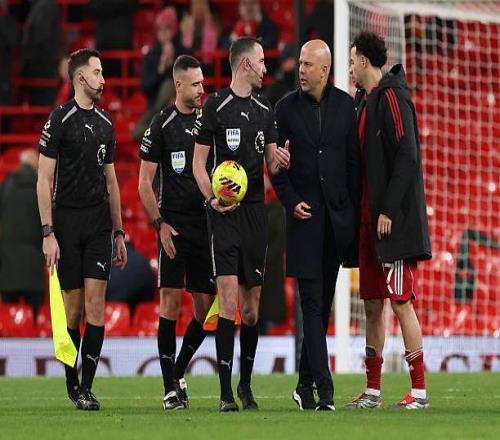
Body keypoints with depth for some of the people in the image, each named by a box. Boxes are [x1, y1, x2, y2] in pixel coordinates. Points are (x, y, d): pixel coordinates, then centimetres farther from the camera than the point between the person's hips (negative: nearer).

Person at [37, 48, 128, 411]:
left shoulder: (105, 123, 13)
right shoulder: (60, 120, -5)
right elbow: (44, 179, -7)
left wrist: (119, 232, 18)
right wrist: (48, 233, -13)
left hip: (99, 223, 4)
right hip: (67, 221, -4)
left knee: (96, 304, -5)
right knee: (73, 306, 0)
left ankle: (87, 386, -3)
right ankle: (72, 384, 12)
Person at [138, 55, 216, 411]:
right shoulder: (162, 125, -1)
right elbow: (145, 183, 1)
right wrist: (160, 223, -8)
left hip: (208, 224, 4)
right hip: (175, 225, -4)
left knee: (205, 306, 2)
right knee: (171, 300, -8)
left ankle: (179, 373, 21)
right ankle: (170, 388, -5)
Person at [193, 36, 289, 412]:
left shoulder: (264, 109, 14)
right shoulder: (216, 107, -3)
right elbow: (199, 162, -2)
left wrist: (279, 160, -5)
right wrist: (213, 198, -18)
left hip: (256, 210, 5)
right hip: (225, 212, -5)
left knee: (252, 303, 7)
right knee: (229, 298, -12)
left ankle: (246, 385, 18)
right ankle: (226, 392, -12)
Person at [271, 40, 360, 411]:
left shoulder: (345, 105, 6)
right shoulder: (287, 108, 2)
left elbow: (354, 161, 7)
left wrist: (355, 211, 2)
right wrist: (291, 202, -8)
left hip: (338, 214, 2)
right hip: (304, 214, -2)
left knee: (323, 303, 7)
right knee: (312, 303, -9)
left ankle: (306, 384, 16)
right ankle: (324, 390, -14)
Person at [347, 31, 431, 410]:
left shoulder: (392, 97, -11)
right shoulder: (364, 101, 17)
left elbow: (407, 157, -18)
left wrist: (389, 211, -19)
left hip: (395, 221, -9)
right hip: (370, 221, 9)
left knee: (401, 302, -8)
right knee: (373, 303, 10)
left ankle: (419, 391, -6)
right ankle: (373, 391, 15)